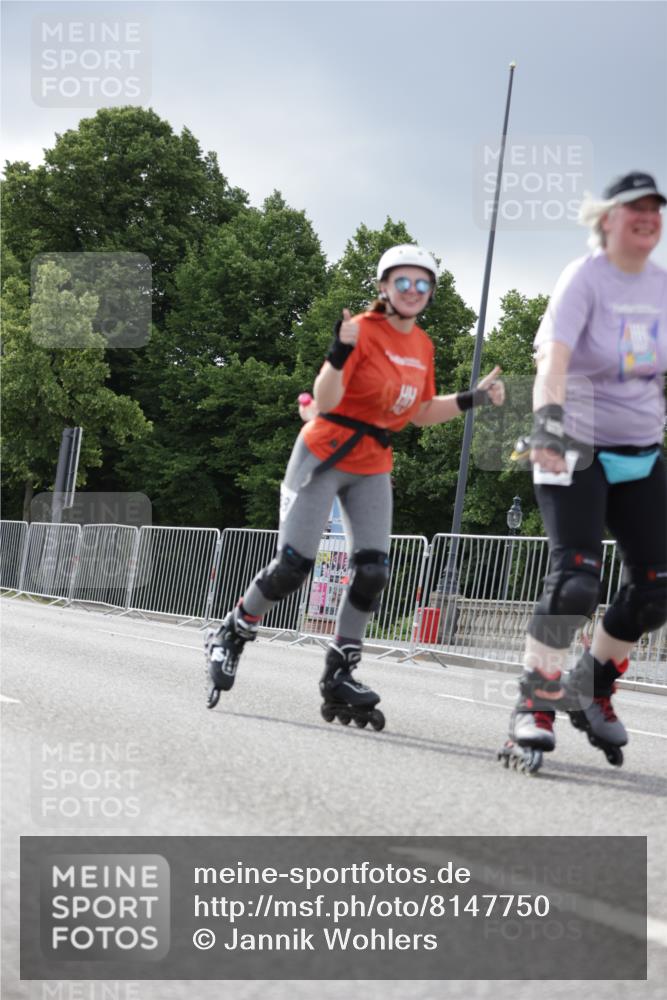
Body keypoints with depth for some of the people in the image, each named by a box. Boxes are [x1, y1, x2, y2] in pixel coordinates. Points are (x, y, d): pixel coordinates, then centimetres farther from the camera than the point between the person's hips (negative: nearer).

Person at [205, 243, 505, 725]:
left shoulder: (423, 346, 8)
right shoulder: (363, 330, -14)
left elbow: (420, 413, 18)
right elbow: (325, 401, -22)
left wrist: (472, 399, 9)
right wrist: (340, 352, -37)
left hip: (373, 468, 6)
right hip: (325, 454, -6)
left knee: (373, 571, -6)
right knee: (294, 565, -8)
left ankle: (339, 676, 5)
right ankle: (229, 637, 15)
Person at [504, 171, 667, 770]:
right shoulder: (585, 278, -13)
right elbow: (554, 357, -30)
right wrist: (548, 422, -45)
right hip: (578, 452, -6)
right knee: (577, 579, -20)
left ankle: (591, 689, 21)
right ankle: (535, 704, -9)